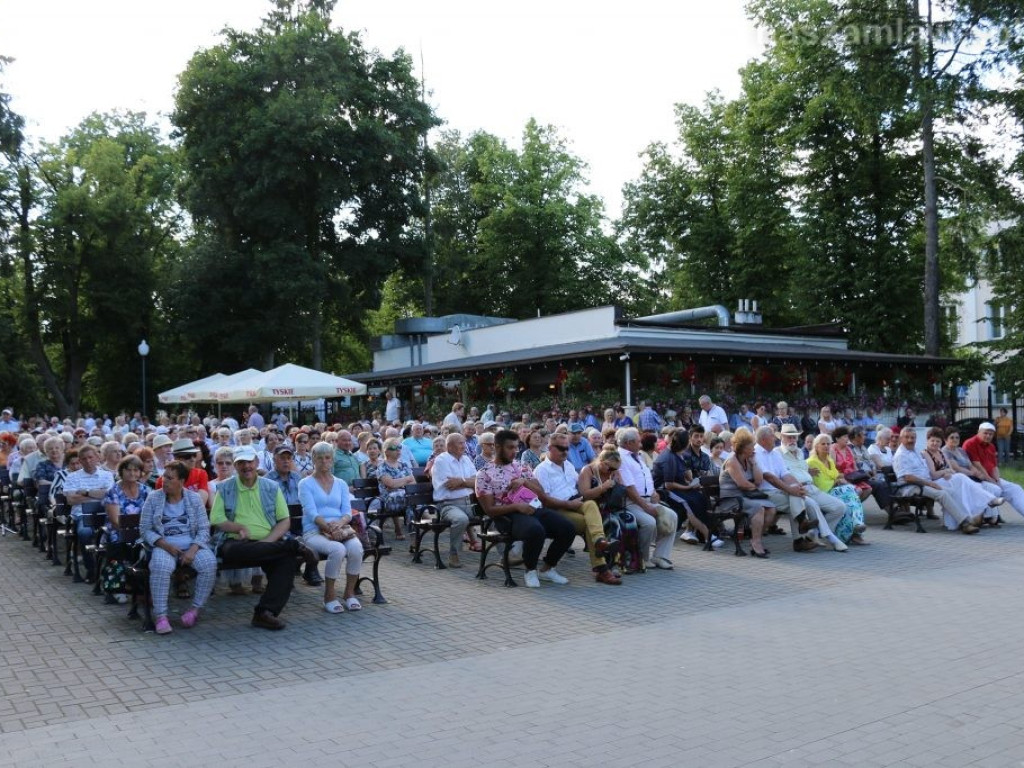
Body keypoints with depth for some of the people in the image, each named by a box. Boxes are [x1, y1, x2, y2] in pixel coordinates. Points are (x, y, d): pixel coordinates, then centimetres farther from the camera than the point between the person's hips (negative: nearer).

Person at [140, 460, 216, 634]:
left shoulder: (194, 498, 7)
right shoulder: (153, 498, 6)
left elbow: (204, 529, 2)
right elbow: (144, 529, 3)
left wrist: (193, 550, -15)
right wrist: (164, 545, -13)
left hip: (191, 544, 1)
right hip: (164, 545, -1)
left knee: (210, 564, -29)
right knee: (160, 567, -36)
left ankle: (195, 609, -13)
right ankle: (161, 616, -28)